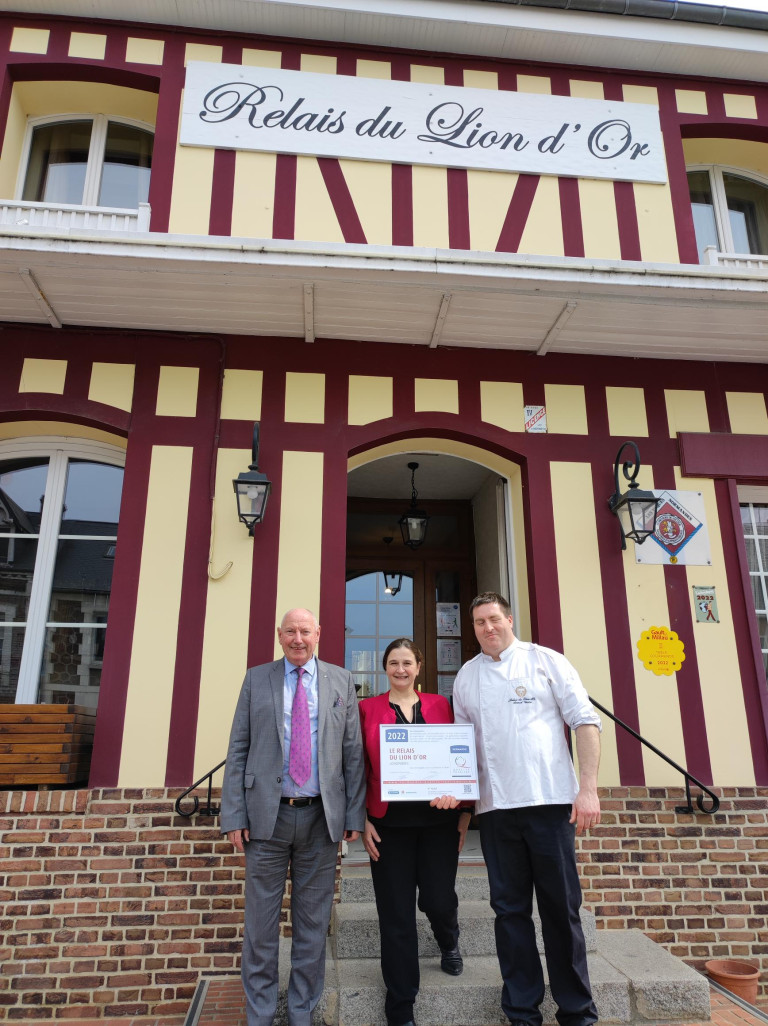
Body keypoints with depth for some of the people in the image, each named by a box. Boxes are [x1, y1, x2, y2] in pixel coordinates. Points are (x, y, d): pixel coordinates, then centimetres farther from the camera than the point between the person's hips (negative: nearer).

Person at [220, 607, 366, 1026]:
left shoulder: (341, 681, 6)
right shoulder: (256, 679, 5)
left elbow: (353, 751, 5)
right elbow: (238, 749, 3)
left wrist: (354, 814, 1)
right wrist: (234, 815, -4)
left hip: (322, 818, 1)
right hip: (267, 816, 0)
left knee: (313, 924, 11)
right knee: (260, 923, 8)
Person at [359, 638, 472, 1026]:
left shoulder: (439, 705, 5)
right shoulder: (367, 709, 2)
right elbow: (360, 768, 0)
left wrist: (464, 810, -5)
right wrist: (362, 819, -5)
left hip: (438, 819, 1)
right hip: (390, 824, -1)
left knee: (438, 899, 3)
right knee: (396, 913, 4)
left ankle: (449, 943, 42)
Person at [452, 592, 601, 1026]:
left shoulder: (547, 661, 1)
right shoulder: (466, 676, 11)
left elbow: (585, 721, -2)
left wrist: (589, 788, -9)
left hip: (550, 800, -3)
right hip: (495, 807, 3)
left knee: (561, 908, 4)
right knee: (510, 909, 10)